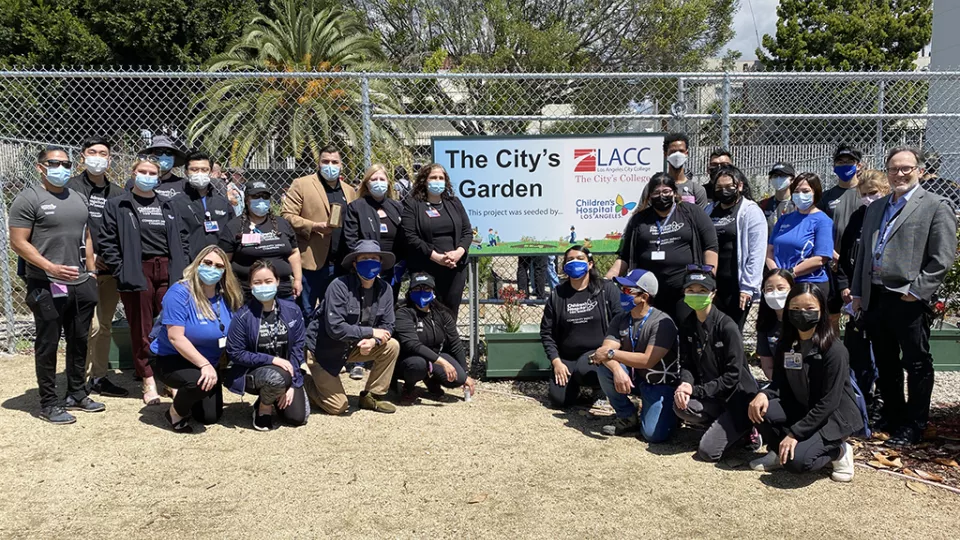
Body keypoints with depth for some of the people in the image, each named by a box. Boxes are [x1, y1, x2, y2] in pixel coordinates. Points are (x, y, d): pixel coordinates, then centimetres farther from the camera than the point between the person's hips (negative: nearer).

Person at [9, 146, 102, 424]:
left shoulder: (79, 199, 14)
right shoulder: (29, 198, -7)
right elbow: (18, 243, -12)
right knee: (48, 345, 2)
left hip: (81, 285, 6)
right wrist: (51, 268, -20)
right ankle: (49, 403, 11)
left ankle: (77, 394, 25)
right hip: (46, 287, -6)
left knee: (79, 341, 13)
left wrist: (91, 273, 12)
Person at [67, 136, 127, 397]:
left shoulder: (117, 193, 12)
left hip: (111, 269, 5)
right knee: (91, 325, -9)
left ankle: (99, 377, 22)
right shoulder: (72, 188, -1)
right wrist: (88, 256, -12)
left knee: (105, 326, 11)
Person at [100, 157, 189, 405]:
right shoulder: (118, 206, 2)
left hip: (168, 272, 3)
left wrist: (181, 269, 4)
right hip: (136, 273, -3)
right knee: (141, 330, 3)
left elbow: (180, 240, 15)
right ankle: (148, 381, 12)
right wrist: (121, 271, -10)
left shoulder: (168, 206, 15)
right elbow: (107, 242, -1)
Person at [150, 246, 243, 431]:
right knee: (200, 381, -36)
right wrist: (204, 365, -32)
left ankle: (187, 396, 39)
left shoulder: (226, 297, -5)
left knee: (211, 417, 7)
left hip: (209, 363, 6)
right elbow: (175, 337, -28)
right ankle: (175, 413, -5)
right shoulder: (179, 293, -22)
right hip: (170, 360, -6)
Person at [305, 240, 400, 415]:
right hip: (324, 349, -6)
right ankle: (305, 384, 22)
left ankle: (371, 396, 2)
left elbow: (387, 326, -5)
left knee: (392, 346, -14)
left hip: (352, 347, 6)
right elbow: (335, 328, -30)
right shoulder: (339, 286, -24)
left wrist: (373, 341, -27)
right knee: (337, 407, -7)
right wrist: (370, 332, -25)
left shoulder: (384, 289, -7)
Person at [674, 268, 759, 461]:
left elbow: (732, 376, -17)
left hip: (738, 397, -5)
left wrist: (696, 390, -20)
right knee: (681, 406, -27)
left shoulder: (727, 327, -17)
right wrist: (685, 384, -20)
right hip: (712, 397, 5)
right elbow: (686, 364, 3)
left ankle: (745, 427, 10)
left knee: (707, 451, -17)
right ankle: (724, 425, 0)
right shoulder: (687, 326, 2)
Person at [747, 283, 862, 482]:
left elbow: (828, 403, -22)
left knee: (796, 460, -26)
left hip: (833, 416, -6)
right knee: (759, 410, -21)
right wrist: (764, 394, -22)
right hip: (801, 409, 6)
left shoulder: (834, 351, -22)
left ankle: (837, 452, 4)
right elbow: (780, 384, 2)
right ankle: (778, 451, 6)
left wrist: (794, 433, -23)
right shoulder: (785, 344, -2)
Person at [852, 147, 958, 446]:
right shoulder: (875, 208, 17)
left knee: (917, 365, 4)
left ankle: (913, 427, 15)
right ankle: (892, 419, 29)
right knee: (885, 365, 16)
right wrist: (857, 292, 14)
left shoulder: (935, 206, -3)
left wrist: (916, 291, -15)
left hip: (908, 301, -6)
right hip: (875, 297, 7)